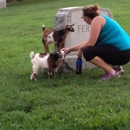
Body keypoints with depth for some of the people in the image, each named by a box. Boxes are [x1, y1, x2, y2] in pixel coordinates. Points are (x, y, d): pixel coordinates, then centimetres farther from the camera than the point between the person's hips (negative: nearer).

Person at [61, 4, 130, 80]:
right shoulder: (100, 19, 18)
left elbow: (91, 43, -17)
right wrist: (70, 49, 28)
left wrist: (80, 49, 3)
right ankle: (116, 66, 16)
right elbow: (87, 42, 24)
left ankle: (112, 72, -8)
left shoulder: (97, 19, -12)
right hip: (123, 51, 10)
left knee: (87, 52, -13)